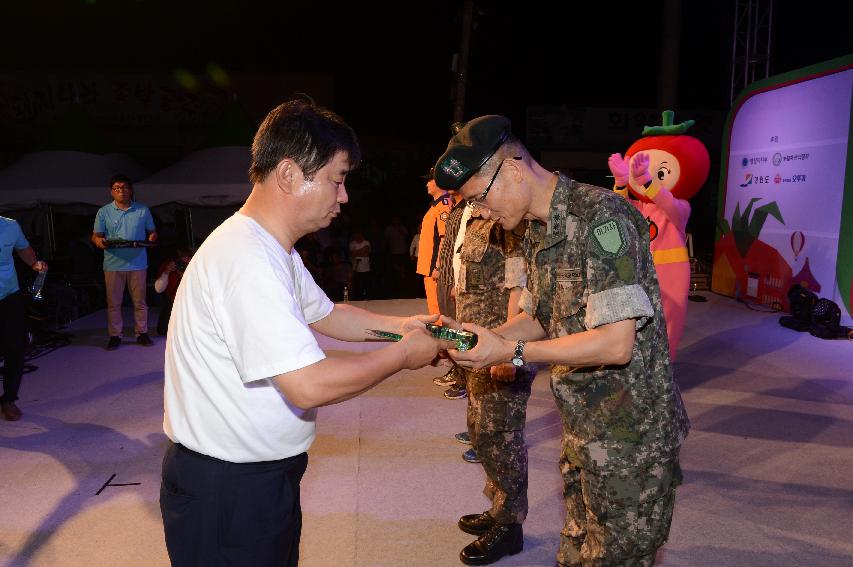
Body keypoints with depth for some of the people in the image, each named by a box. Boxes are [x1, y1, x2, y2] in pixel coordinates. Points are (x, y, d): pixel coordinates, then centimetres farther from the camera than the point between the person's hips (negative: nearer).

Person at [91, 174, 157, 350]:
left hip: (138, 263, 0)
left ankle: (142, 333, 17)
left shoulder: (143, 210, 7)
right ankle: (115, 336, 14)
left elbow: (152, 231, 12)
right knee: (113, 303, 4)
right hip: (113, 264, 0)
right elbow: (95, 235, 6)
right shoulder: (104, 212, 6)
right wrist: (99, 241, -17)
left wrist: (152, 237, -11)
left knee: (140, 301, 6)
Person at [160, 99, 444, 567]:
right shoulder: (248, 261, -28)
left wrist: (400, 325, 3)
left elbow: (326, 315, 18)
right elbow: (310, 385, -31)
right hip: (226, 489, -10)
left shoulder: (273, 251, 8)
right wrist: (403, 355, -17)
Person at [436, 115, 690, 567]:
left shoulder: (601, 217, -21)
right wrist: (482, 338, -3)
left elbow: (616, 343, -25)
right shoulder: (537, 233, 7)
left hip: (629, 434, -8)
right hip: (582, 429, 8)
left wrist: (512, 352, -22)